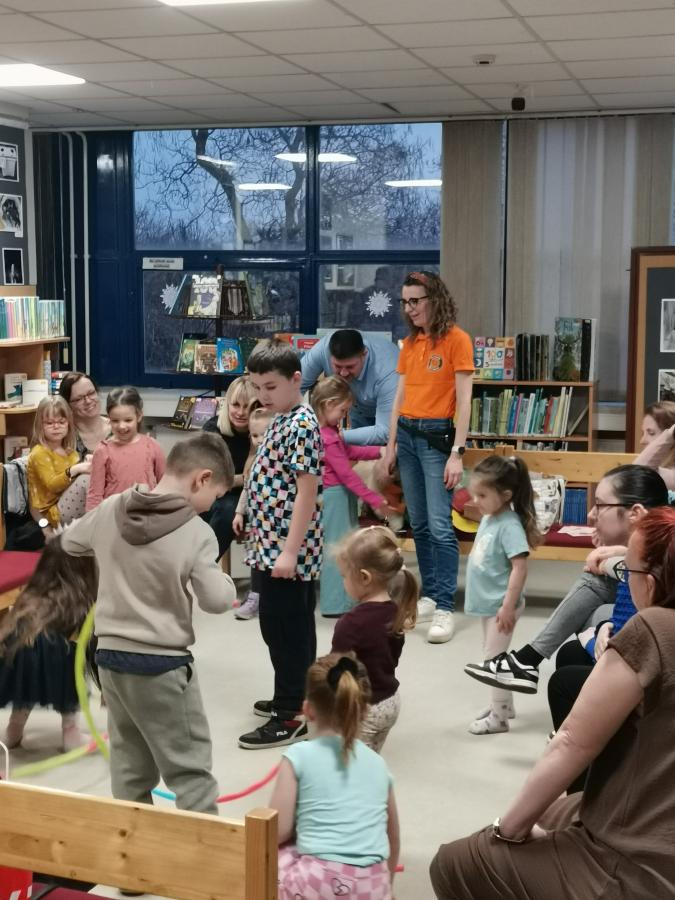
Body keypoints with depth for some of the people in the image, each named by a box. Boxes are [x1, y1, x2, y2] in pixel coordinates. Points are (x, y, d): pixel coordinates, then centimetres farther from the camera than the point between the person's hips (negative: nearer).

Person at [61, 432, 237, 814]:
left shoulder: (110, 509, 0)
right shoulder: (196, 532, -17)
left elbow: (71, 542, 17)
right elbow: (216, 600, -16)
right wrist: (226, 580, 4)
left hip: (111, 655, 6)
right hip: (162, 665, -6)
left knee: (130, 767, 18)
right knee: (191, 771, 2)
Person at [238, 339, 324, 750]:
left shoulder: (301, 424, -16)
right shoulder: (280, 422, 13)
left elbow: (307, 490, -21)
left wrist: (290, 550, -24)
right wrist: (259, 529, 22)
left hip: (287, 550, -10)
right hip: (271, 547, 10)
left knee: (286, 630, -3)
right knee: (290, 628, 19)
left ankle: (290, 717, 5)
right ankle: (294, 698, 31)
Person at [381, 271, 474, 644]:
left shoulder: (457, 340, -7)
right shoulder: (410, 343, 12)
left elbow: (463, 401, -10)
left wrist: (456, 453, -15)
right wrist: (391, 444, 12)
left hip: (437, 435, -7)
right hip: (406, 434, 7)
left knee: (440, 526, -11)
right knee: (418, 524, 10)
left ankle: (445, 608, -8)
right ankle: (430, 595, 19)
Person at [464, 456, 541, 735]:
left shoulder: (509, 525, -22)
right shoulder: (488, 518, 4)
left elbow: (520, 568, -24)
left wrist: (508, 606, -24)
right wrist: (478, 594, 19)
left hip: (500, 604, -9)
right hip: (488, 602, 9)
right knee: (491, 655, 20)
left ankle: (499, 716, 11)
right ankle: (503, 704, 35)